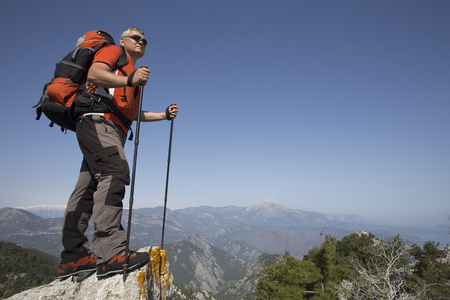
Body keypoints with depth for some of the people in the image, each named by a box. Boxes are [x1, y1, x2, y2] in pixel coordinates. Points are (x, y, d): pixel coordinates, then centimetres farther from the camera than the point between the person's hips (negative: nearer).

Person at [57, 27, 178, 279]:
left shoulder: (133, 73, 35)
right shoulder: (113, 51, 11)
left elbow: (134, 113, 31)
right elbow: (94, 73, -10)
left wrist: (165, 115, 22)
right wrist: (129, 80, -25)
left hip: (113, 130, 9)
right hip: (98, 120, -9)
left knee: (89, 187, 2)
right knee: (115, 173, -26)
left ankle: (73, 258, 3)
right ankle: (110, 253, -32)